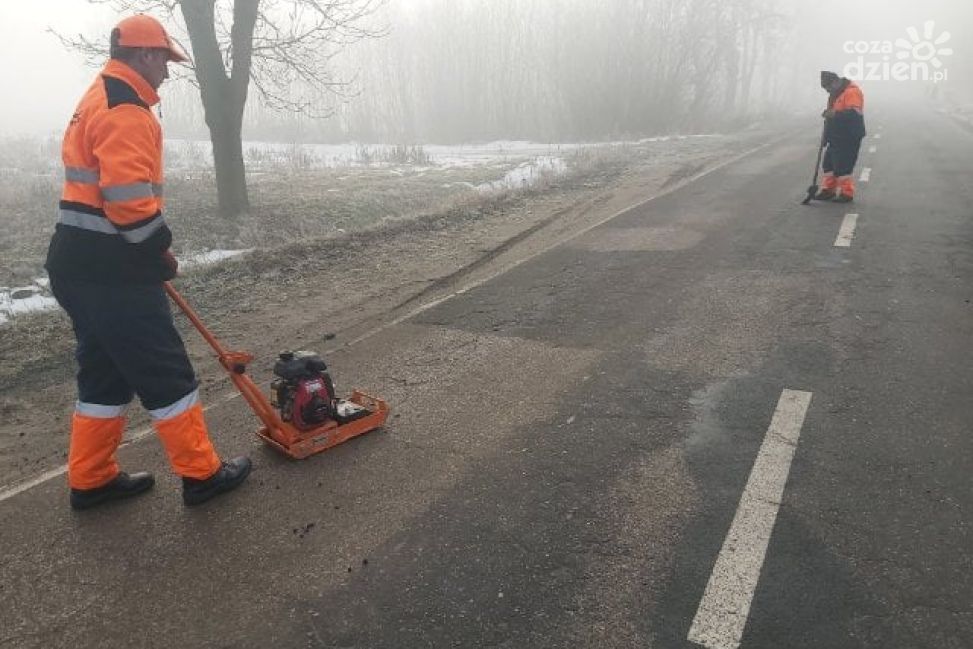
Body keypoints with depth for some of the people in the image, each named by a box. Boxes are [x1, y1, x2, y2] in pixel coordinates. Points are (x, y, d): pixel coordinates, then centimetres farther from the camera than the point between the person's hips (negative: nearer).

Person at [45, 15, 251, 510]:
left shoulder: (97, 100, 20)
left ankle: (91, 480, 26)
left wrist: (149, 249, 19)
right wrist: (160, 250, -10)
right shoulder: (126, 110, -14)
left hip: (80, 263, 10)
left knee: (105, 371, 16)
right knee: (164, 373, -2)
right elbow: (129, 198, -25)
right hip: (111, 269, -10)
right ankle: (202, 474, 10)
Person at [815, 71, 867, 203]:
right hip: (837, 137, 10)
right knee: (829, 163, 13)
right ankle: (828, 190, 23)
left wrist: (835, 114, -34)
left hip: (849, 138, -10)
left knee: (843, 166, -8)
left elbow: (855, 113, -29)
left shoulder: (851, 91, -18)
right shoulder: (836, 93, 13)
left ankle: (846, 193, 0)